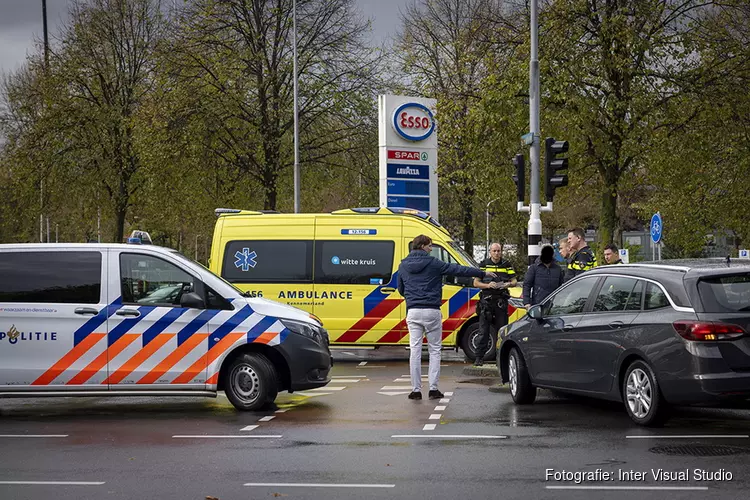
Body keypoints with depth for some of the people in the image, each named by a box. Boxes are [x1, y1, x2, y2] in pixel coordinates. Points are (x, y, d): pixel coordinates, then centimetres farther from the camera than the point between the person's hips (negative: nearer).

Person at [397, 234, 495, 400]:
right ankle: (433, 388, 1)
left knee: (415, 350, 4)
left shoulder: (403, 265, 9)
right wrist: (482, 273, 6)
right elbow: (458, 270, -1)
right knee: (434, 350, 6)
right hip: (431, 312, -3)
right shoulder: (433, 263, -4)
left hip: (413, 311, 3)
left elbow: (401, 289, 19)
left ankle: (416, 389, 2)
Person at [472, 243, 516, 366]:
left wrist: (508, 284, -9)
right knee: (483, 331, -3)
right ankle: (479, 358, -2)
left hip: (501, 301, 2)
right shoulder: (483, 264, 6)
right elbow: (476, 283, 4)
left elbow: (514, 281, 14)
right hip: (486, 300, -2)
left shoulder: (507, 265, 12)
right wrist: (488, 285, -13)